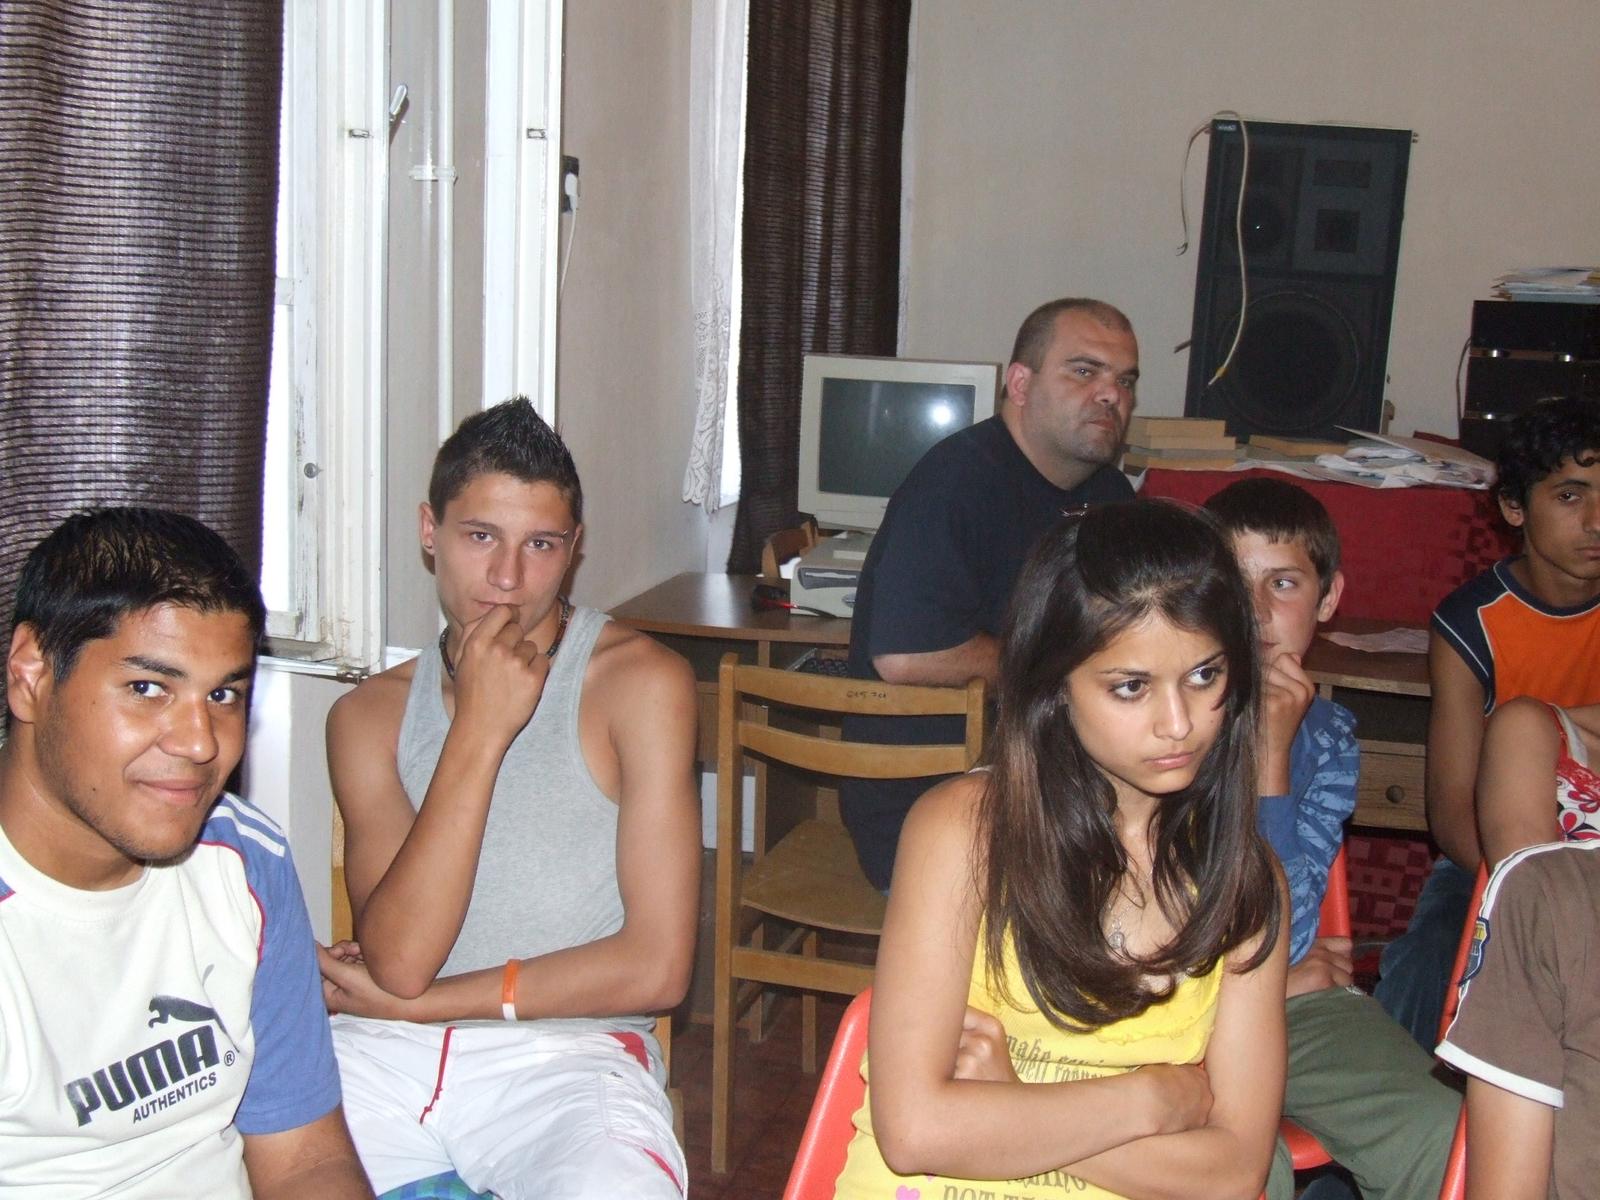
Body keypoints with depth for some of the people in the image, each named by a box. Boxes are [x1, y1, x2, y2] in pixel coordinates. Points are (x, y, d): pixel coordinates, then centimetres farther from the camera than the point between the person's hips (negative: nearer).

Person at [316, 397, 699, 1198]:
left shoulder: (640, 682, -1)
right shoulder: (370, 716, 10)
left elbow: (656, 967, -6)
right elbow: (399, 958, -5)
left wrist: (416, 1001, -2)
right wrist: (479, 729, -10)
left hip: (569, 1053, -2)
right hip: (386, 1054, 3)